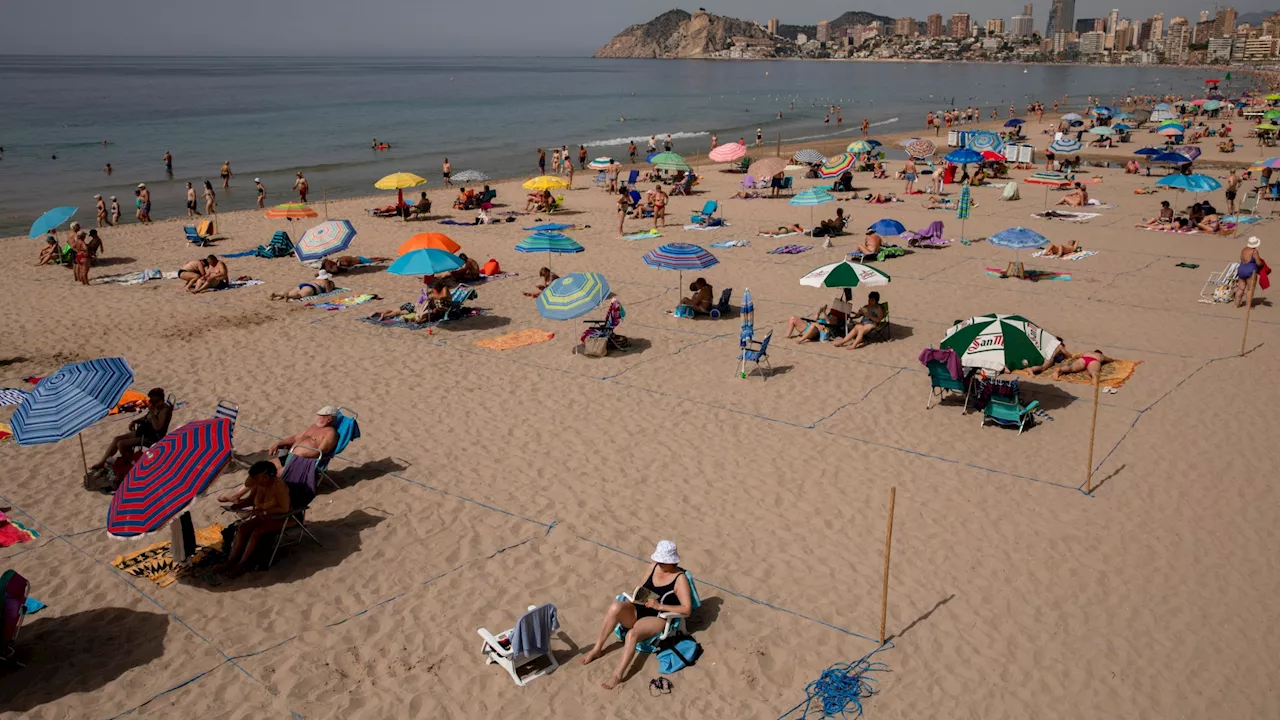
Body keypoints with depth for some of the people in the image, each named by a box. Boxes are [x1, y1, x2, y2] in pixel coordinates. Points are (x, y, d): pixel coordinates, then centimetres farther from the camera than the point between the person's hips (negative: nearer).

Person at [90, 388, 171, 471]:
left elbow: (157, 428, -33)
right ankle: (101, 463, 11)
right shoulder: (156, 407, 5)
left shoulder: (165, 410, -23)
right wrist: (135, 421, 2)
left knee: (121, 444, -16)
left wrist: (152, 412, -30)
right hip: (143, 431, 10)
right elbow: (146, 418, 21)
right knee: (116, 439, 6)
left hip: (153, 437, -10)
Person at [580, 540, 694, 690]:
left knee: (632, 634, -37)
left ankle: (617, 676, -32)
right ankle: (597, 649, -18)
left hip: (657, 619, -5)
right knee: (615, 606, -29)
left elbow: (687, 609, -14)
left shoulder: (680, 579, -8)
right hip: (638, 610, 5)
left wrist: (660, 606, -20)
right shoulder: (654, 567, 9)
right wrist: (638, 595, -6)